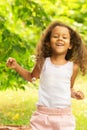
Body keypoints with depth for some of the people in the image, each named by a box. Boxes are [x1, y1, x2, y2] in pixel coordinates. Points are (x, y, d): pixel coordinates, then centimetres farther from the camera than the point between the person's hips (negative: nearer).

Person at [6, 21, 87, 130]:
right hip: (43, 113, 0)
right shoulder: (43, 62, 0)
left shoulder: (73, 67, 1)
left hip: (64, 116, 0)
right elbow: (31, 77, 20)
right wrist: (16, 66, 9)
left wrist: (74, 93, -4)